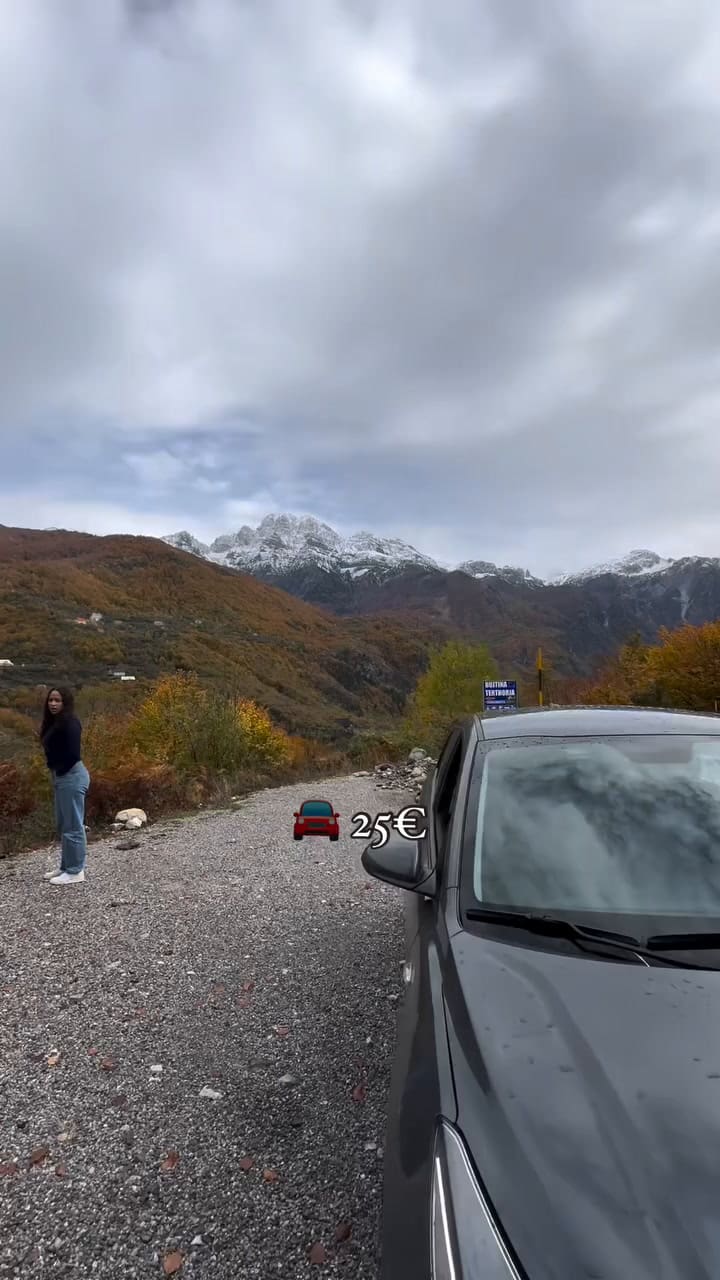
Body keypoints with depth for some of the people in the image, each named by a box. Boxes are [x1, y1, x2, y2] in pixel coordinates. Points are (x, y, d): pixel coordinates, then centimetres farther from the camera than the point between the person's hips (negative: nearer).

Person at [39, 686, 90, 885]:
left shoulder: (70, 722, -16)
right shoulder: (54, 723, 14)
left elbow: (73, 753, -21)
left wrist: (59, 771, -10)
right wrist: (55, 773, 6)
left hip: (72, 777, -10)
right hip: (62, 777, 10)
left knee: (73, 826, -3)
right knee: (63, 825, 17)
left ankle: (75, 871, 5)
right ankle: (66, 867, 28)